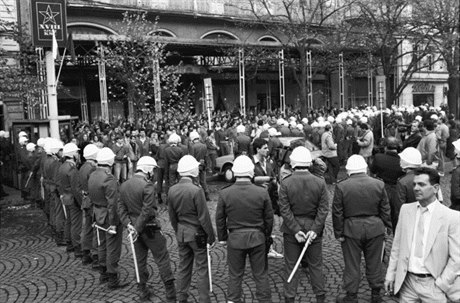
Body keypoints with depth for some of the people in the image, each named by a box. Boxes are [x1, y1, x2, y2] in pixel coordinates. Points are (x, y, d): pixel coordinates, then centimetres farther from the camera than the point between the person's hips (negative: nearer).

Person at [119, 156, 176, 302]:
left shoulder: (124, 186, 5)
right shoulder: (147, 185, -19)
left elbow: (121, 208, 3)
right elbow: (147, 210, -23)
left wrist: (128, 224, -5)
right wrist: (138, 229, -15)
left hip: (134, 226, 7)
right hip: (150, 228, -7)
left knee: (140, 260, 18)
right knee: (162, 260, 3)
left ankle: (142, 291, 28)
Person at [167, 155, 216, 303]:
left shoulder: (172, 190, -2)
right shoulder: (196, 190, -22)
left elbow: (172, 216, 7)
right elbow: (204, 217, -17)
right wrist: (211, 235, -6)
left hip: (181, 233, 6)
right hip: (197, 233, -6)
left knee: (183, 267, 17)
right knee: (202, 269, 6)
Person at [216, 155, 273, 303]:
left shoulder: (224, 194, -11)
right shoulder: (262, 192, -11)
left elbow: (220, 219, -3)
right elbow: (269, 218, -2)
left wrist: (222, 237, 11)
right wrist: (266, 235, 14)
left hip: (235, 238, 0)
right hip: (258, 238, 0)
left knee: (235, 275, 15)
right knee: (261, 274, 15)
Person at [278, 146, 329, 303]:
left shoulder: (285, 183, -12)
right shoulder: (320, 183, -6)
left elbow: (285, 210, -15)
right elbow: (323, 209, -10)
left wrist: (296, 230, -13)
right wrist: (315, 229, -11)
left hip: (291, 230, -1)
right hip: (313, 228, 2)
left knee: (291, 265, 11)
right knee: (316, 265, 15)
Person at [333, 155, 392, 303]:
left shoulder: (341, 186, -9)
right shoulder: (379, 184, -3)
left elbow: (337, 213, -8)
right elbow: (385, 210, 3)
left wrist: (339, 233, 0)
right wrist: (386, 227, 14)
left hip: (351, 230, -2)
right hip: (375, 229, 2)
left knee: (352, 265, 9)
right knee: (374, 263, 16)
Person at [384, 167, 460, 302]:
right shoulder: (405, 209, 2)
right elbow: (397, 246, 7)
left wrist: (441, 284, -7)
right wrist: (390, 274, 6)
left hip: (432, 284, -3)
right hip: (407, 281, 3)